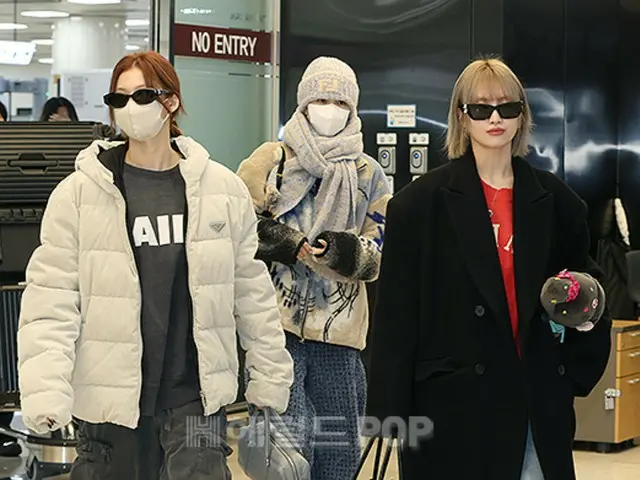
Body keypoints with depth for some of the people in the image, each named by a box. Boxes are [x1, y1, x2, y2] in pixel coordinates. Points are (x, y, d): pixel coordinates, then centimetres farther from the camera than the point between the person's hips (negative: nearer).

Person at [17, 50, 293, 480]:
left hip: (196, 396, 1)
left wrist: (269, 378, 11)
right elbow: (51, 302, -6)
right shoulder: (79, 193, -3)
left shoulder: (224, 189, 3)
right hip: (110, 397, 0)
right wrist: (46, 391, -17)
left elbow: (253, 290, 9)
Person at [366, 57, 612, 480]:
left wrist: (586, 312, 1)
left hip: (538, 401, 3)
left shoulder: (555, 201, 9)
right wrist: (392, 413, -9)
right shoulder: (421, 202, -1)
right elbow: (396, 314, -4)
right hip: (455, 401, -3)